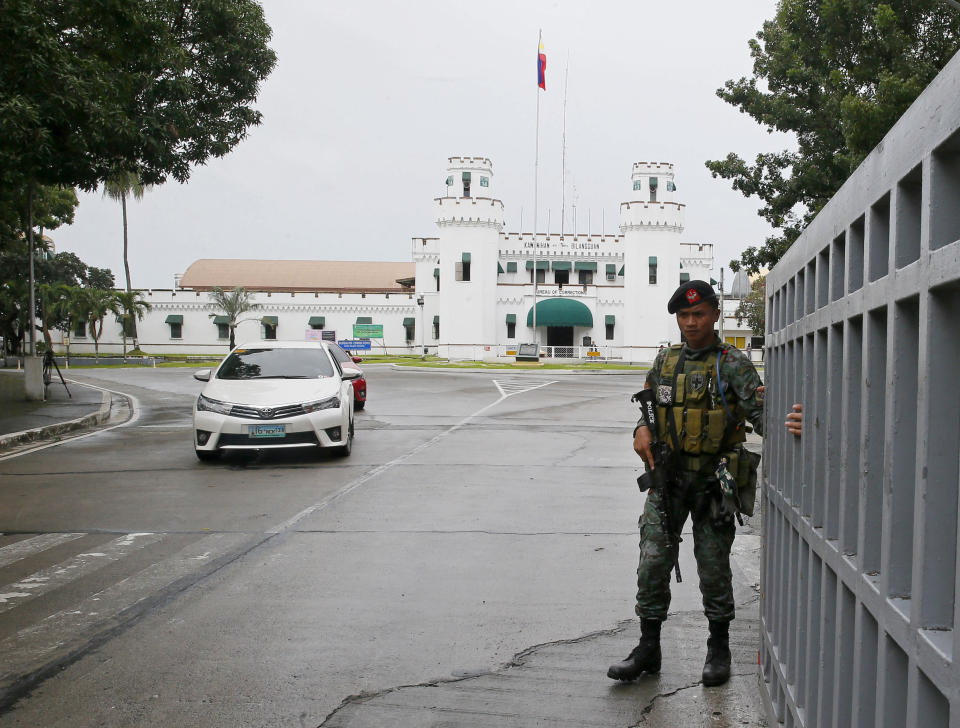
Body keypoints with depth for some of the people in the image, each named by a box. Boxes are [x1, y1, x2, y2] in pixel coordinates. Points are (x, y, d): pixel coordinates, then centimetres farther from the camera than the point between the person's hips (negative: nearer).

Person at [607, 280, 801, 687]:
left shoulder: (732, 364, -7)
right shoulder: (665, 362, 9)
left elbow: (758, 412, -19)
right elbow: (650, 407, 18)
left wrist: (786, 424, -41)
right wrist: (643, 430, -5)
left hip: (713, 481, -4)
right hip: (667, 477, 4)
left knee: (714, 568, 6)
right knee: (653, 562, 1)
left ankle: (719, 650, 23)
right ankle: (648, 649, 13)